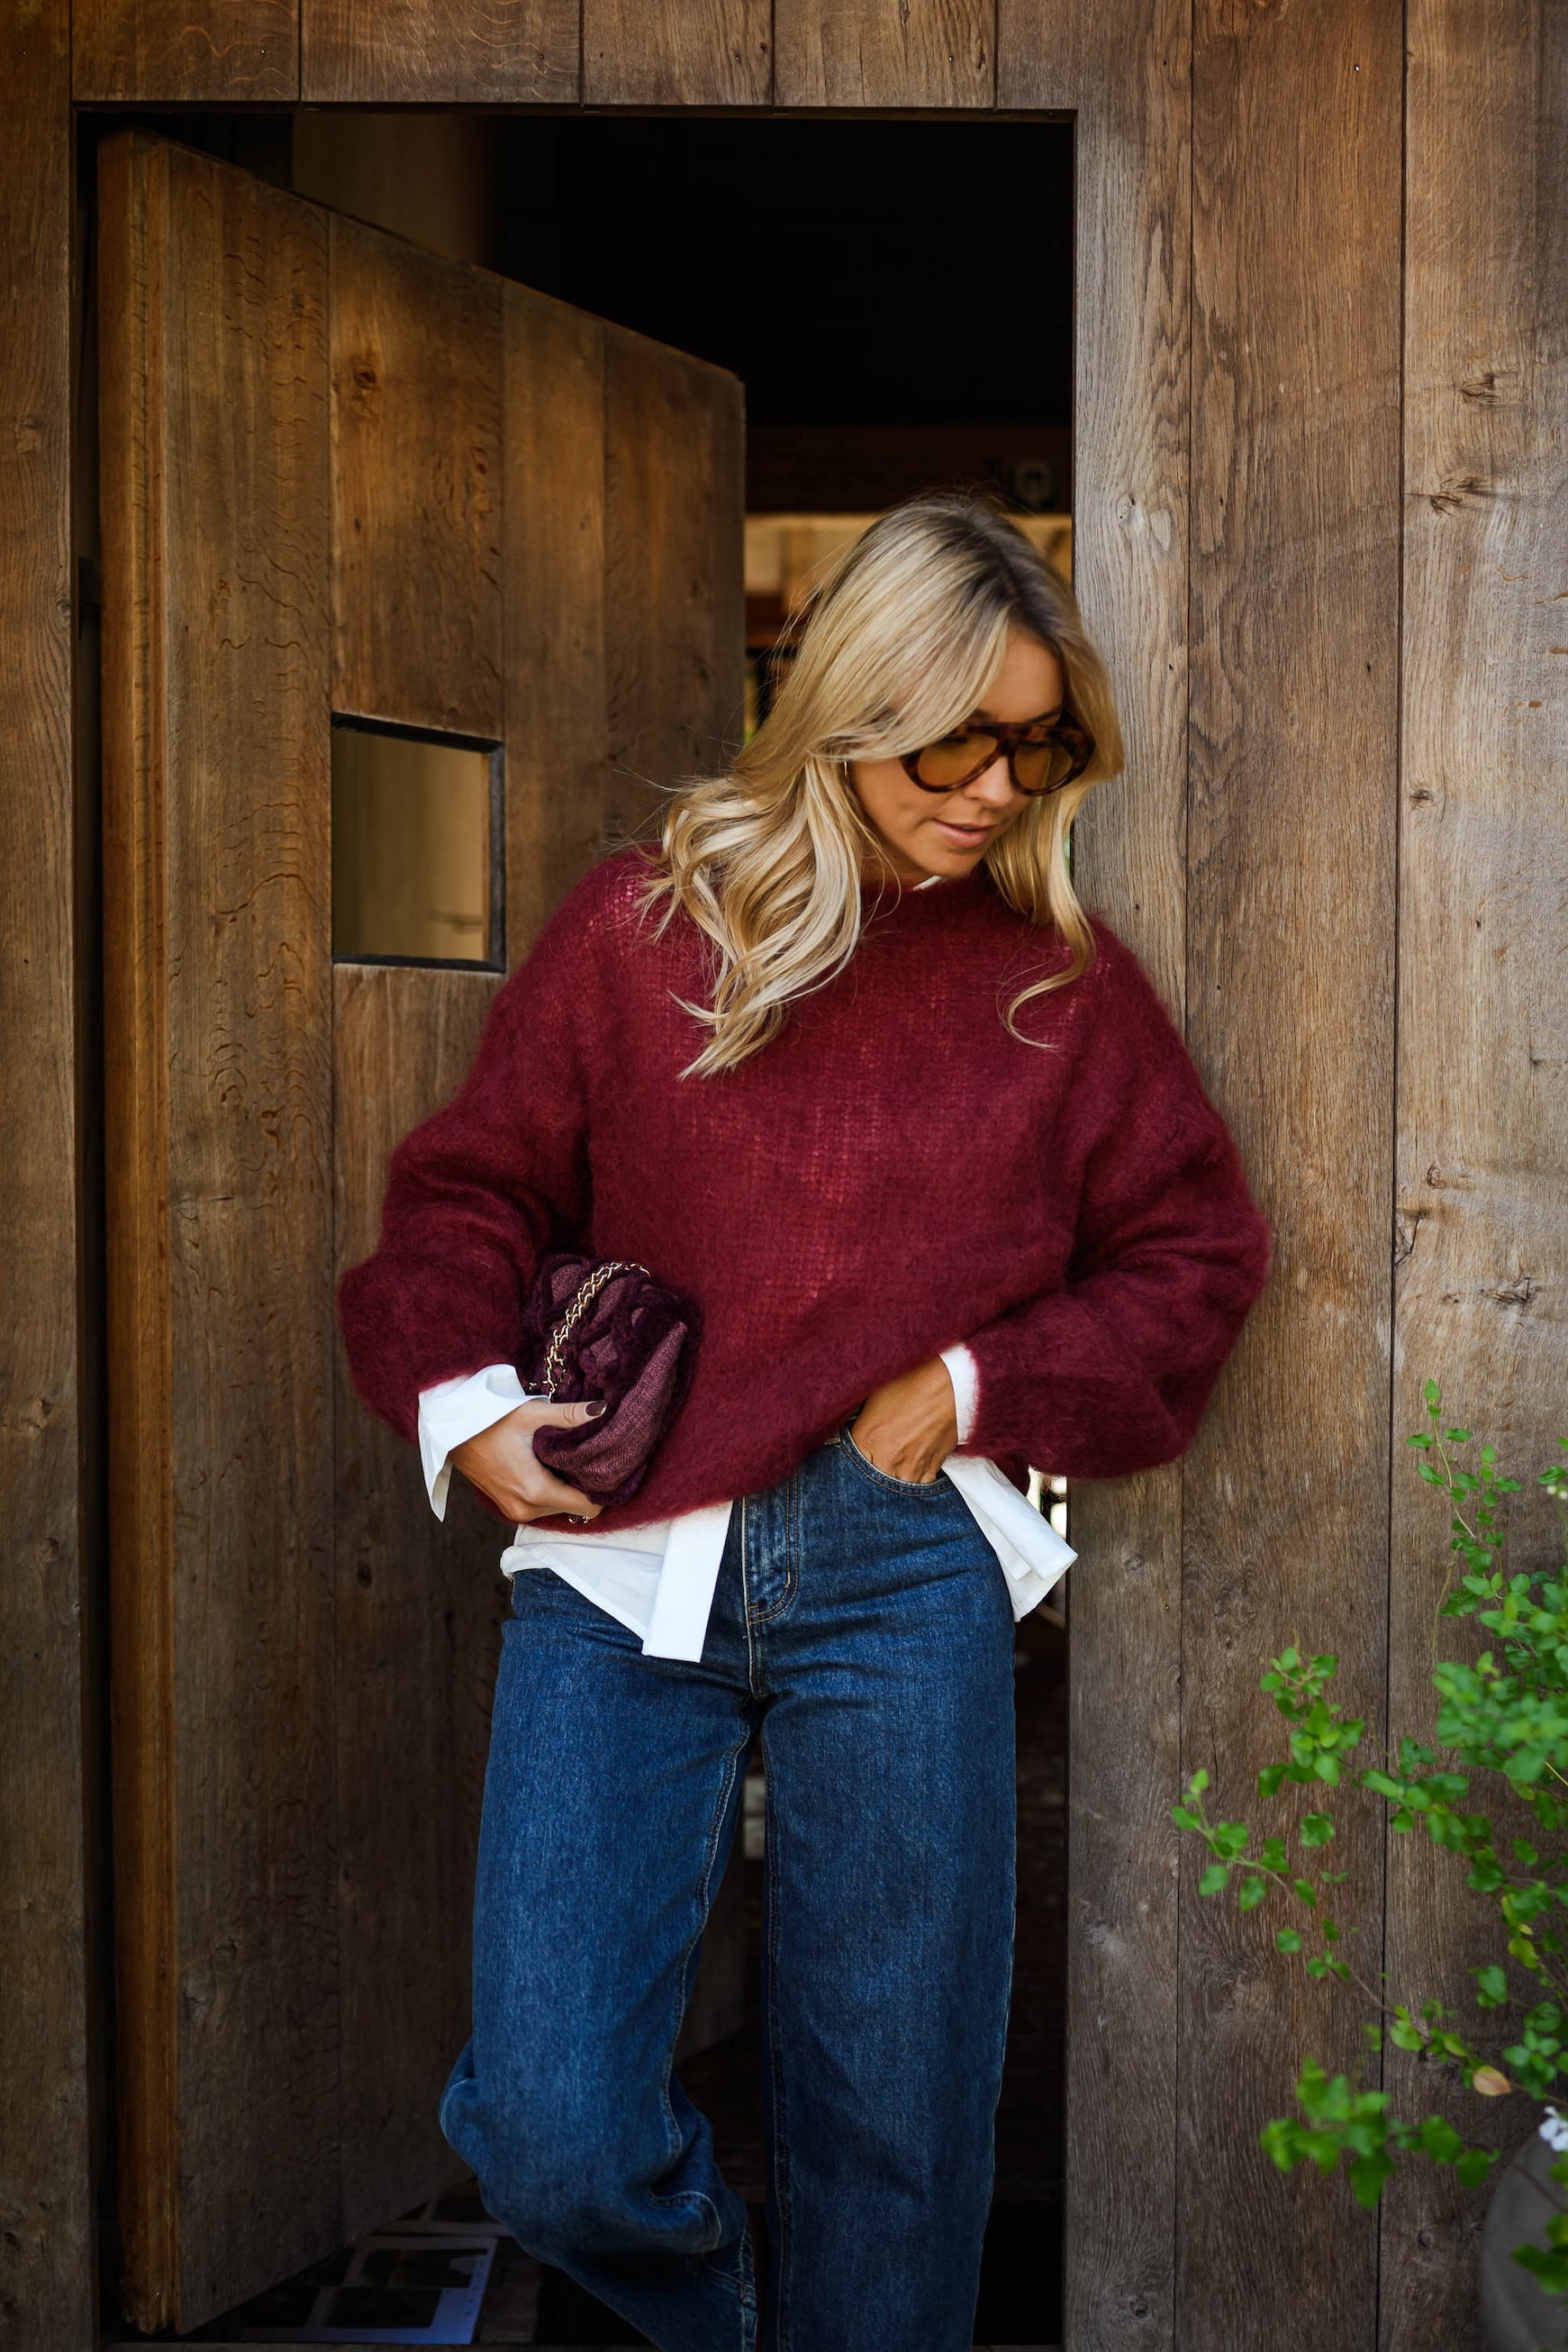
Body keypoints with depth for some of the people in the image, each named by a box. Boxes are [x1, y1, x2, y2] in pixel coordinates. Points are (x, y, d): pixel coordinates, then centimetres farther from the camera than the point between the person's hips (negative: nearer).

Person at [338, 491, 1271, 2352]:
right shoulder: (645, 925, 5)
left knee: (889, 2123, 8)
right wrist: (463, 1396, -7)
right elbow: (475, 1184, 9)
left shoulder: (1061, 980, 7)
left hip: (901, 1565, 1)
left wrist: (979, 1381, -1)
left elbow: (1196, 1248, 12)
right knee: (554, 2135, -4)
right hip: (622, 1562, 0)